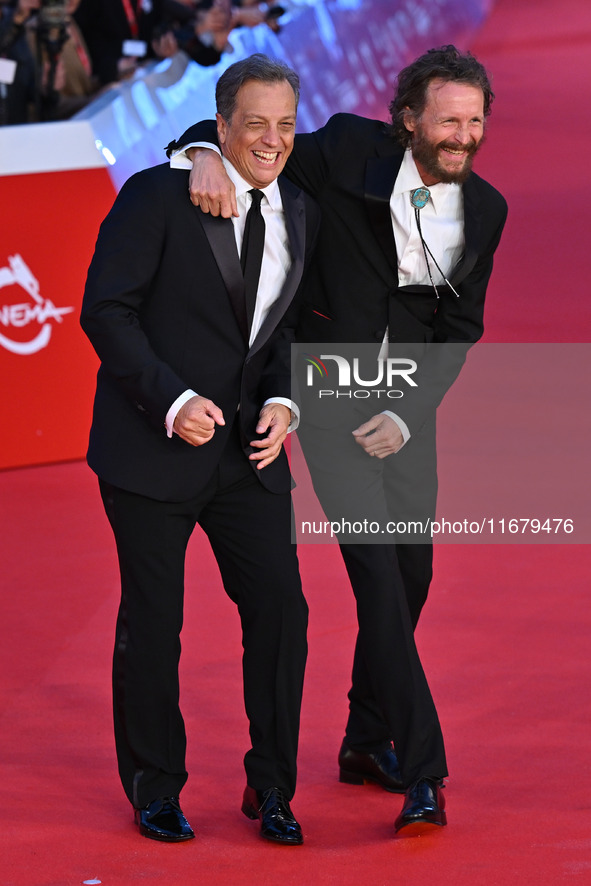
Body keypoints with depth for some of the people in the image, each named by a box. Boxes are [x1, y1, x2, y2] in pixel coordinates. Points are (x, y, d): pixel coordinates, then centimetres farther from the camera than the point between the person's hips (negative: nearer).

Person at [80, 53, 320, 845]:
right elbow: (105, 309, -11)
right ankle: (155, 788, 22)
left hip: (248, 450, 4)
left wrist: (281, 401, -4)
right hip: (152, 445, -4)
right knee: (152, 623, 5)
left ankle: (271, 788, 14)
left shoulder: (300, 216, 7)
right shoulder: (158, 197, -10)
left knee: (281, 608, -1)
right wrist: (172, 401, -18)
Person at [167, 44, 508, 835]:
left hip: (406, 403, 5)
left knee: (413, 571, 10)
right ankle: (421, 772, -14)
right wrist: (206, 155, -25)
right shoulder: (351, 152, -11)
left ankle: (368, 741, 29)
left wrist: (408, 415, -6)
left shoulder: (484, 208, 1)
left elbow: (459, 327, 5)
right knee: (378, 572, -13)